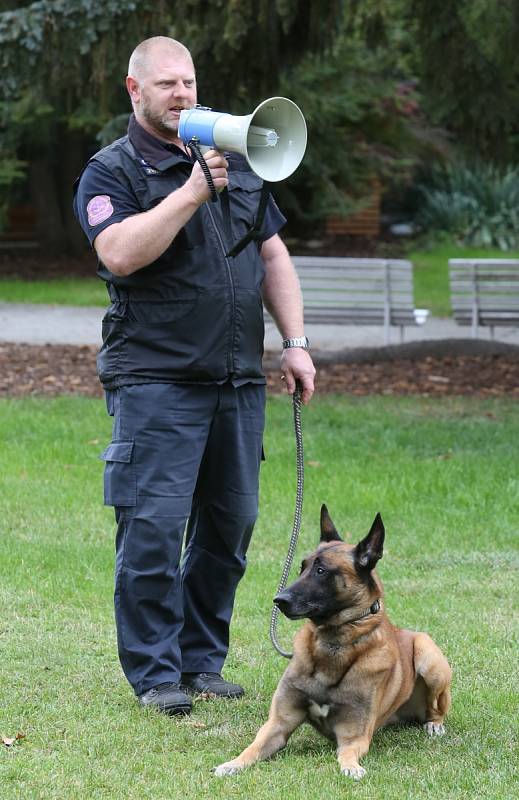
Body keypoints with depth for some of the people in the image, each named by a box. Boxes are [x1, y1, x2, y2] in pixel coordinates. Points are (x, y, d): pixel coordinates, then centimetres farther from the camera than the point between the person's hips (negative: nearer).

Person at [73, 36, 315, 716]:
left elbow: (273, 257, 20)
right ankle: (156, 673, 1)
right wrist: (190, 193, -20)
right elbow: (120, 254, -19)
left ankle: (202, 660, 20)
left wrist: (295, 342, 12)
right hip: (157, 379, -6)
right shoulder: (110, 173, -1)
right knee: (154, 526, -8)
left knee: (231, 522, 8)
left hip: (239, 379, 6)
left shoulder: (237, 162, 18)